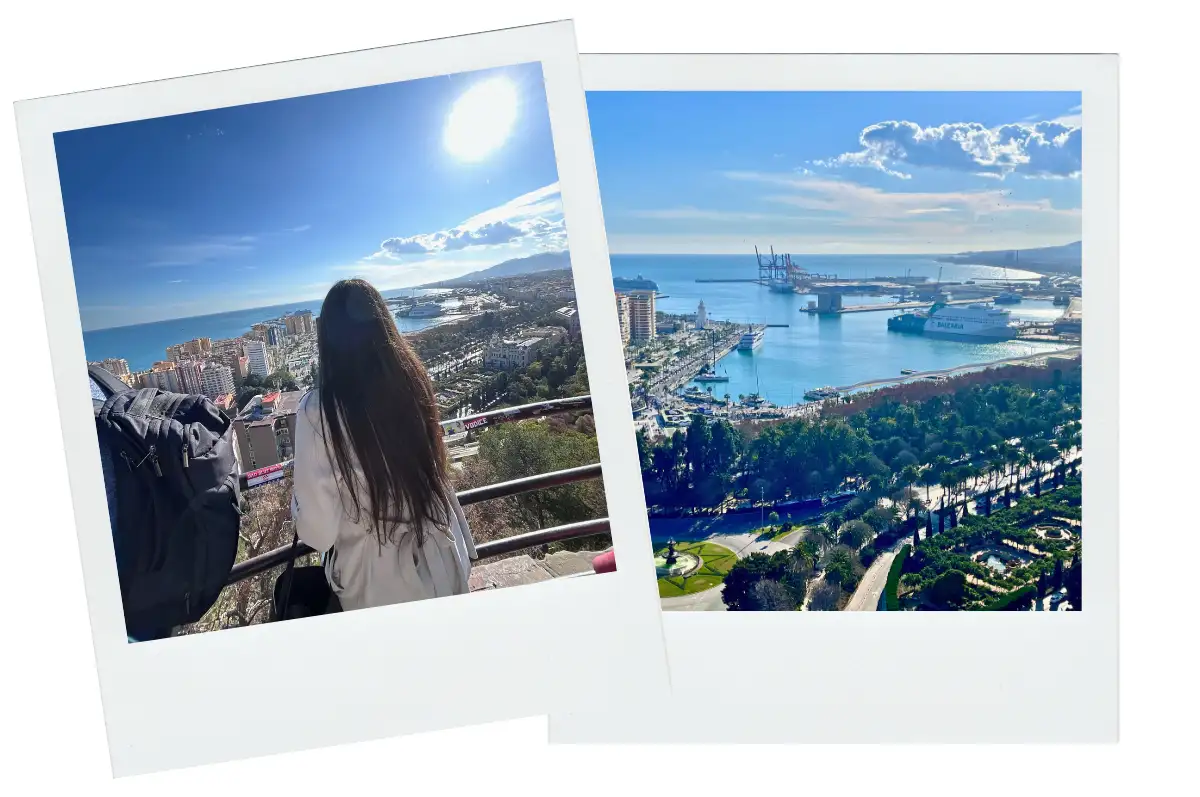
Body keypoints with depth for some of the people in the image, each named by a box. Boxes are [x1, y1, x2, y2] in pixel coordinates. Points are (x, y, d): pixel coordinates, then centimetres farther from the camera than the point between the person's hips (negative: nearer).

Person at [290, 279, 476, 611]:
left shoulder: (319, 409, -21)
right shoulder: (412, 379, -8)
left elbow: (318, 529, -15)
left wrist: (297, 501, 5)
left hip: (379, 579, -3)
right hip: (440, 559, 4)